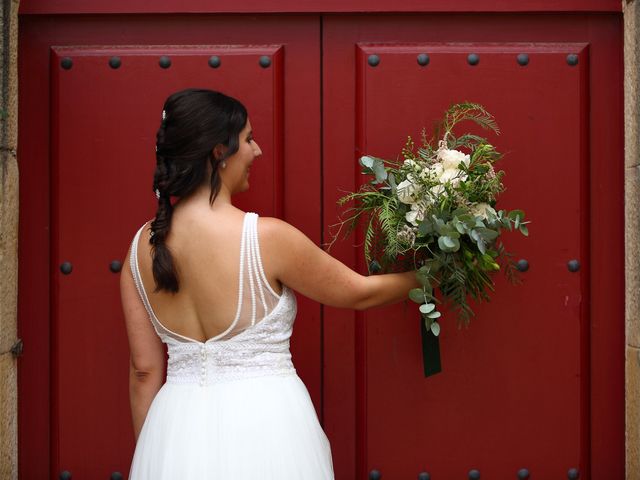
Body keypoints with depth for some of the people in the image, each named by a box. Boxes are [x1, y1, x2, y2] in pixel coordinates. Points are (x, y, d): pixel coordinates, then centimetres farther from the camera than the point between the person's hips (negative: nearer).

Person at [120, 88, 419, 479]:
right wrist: (427, 275, 17)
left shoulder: (142, 247, -1)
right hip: (262, 427, -4)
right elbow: (359, 293, -1)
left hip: (176, 431, 4)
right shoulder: (266, 237, -15)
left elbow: (144, 371, 4)